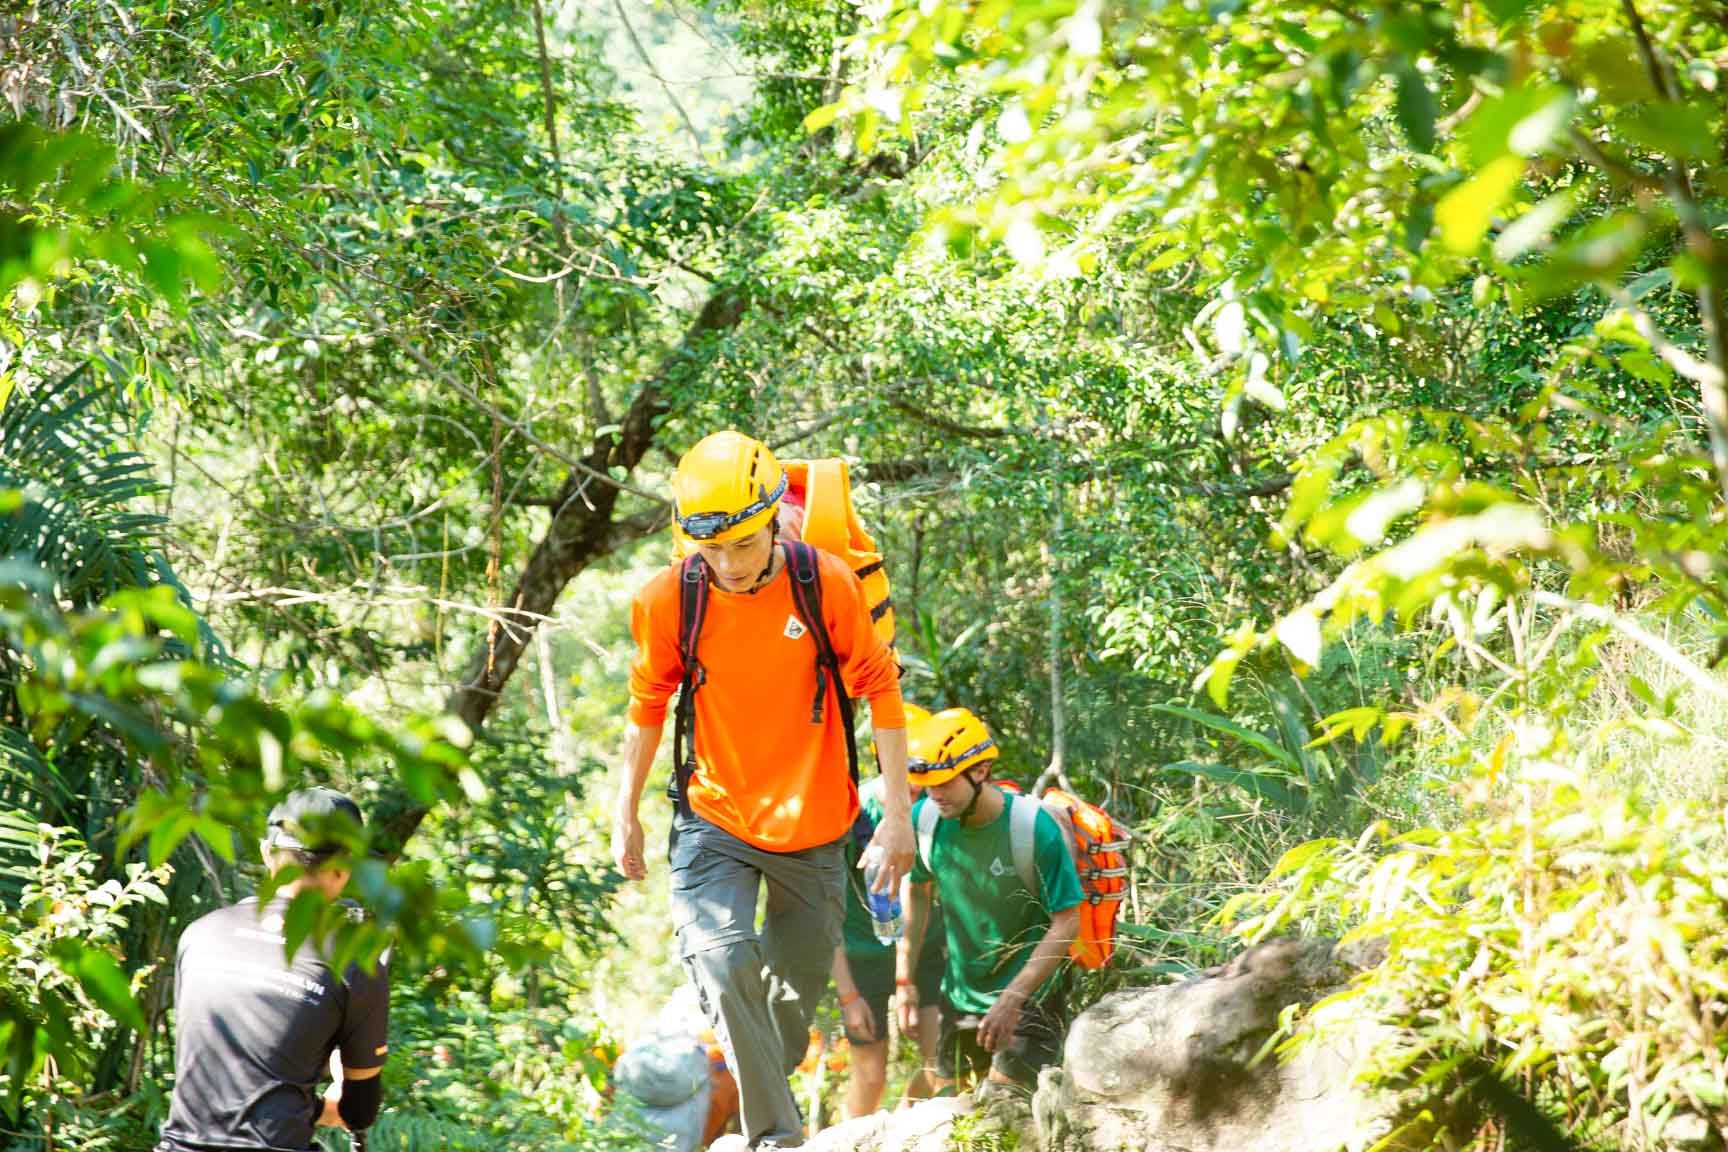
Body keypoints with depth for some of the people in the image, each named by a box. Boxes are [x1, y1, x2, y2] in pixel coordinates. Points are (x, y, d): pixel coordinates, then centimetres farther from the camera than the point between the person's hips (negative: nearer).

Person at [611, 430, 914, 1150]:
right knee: (724, 968, -21)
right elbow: (647, 705, 5)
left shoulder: (827, 584, -13)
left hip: (813, 825, 1)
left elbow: (880, 690, -4)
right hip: (714, 822, -1)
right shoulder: (669, 600, -11)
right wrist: (626, 813, 9)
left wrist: (898, 812, -6)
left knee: (798, 986, 11)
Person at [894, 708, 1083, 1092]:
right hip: (959, 998, 5)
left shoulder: (1033, 827, -22)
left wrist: (1013, 998, -23)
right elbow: (917, 891, 7)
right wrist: (905, 979, 5)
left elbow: (1066, 923, -19)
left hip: (1028, 999, -5)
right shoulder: (926, 818, -10)